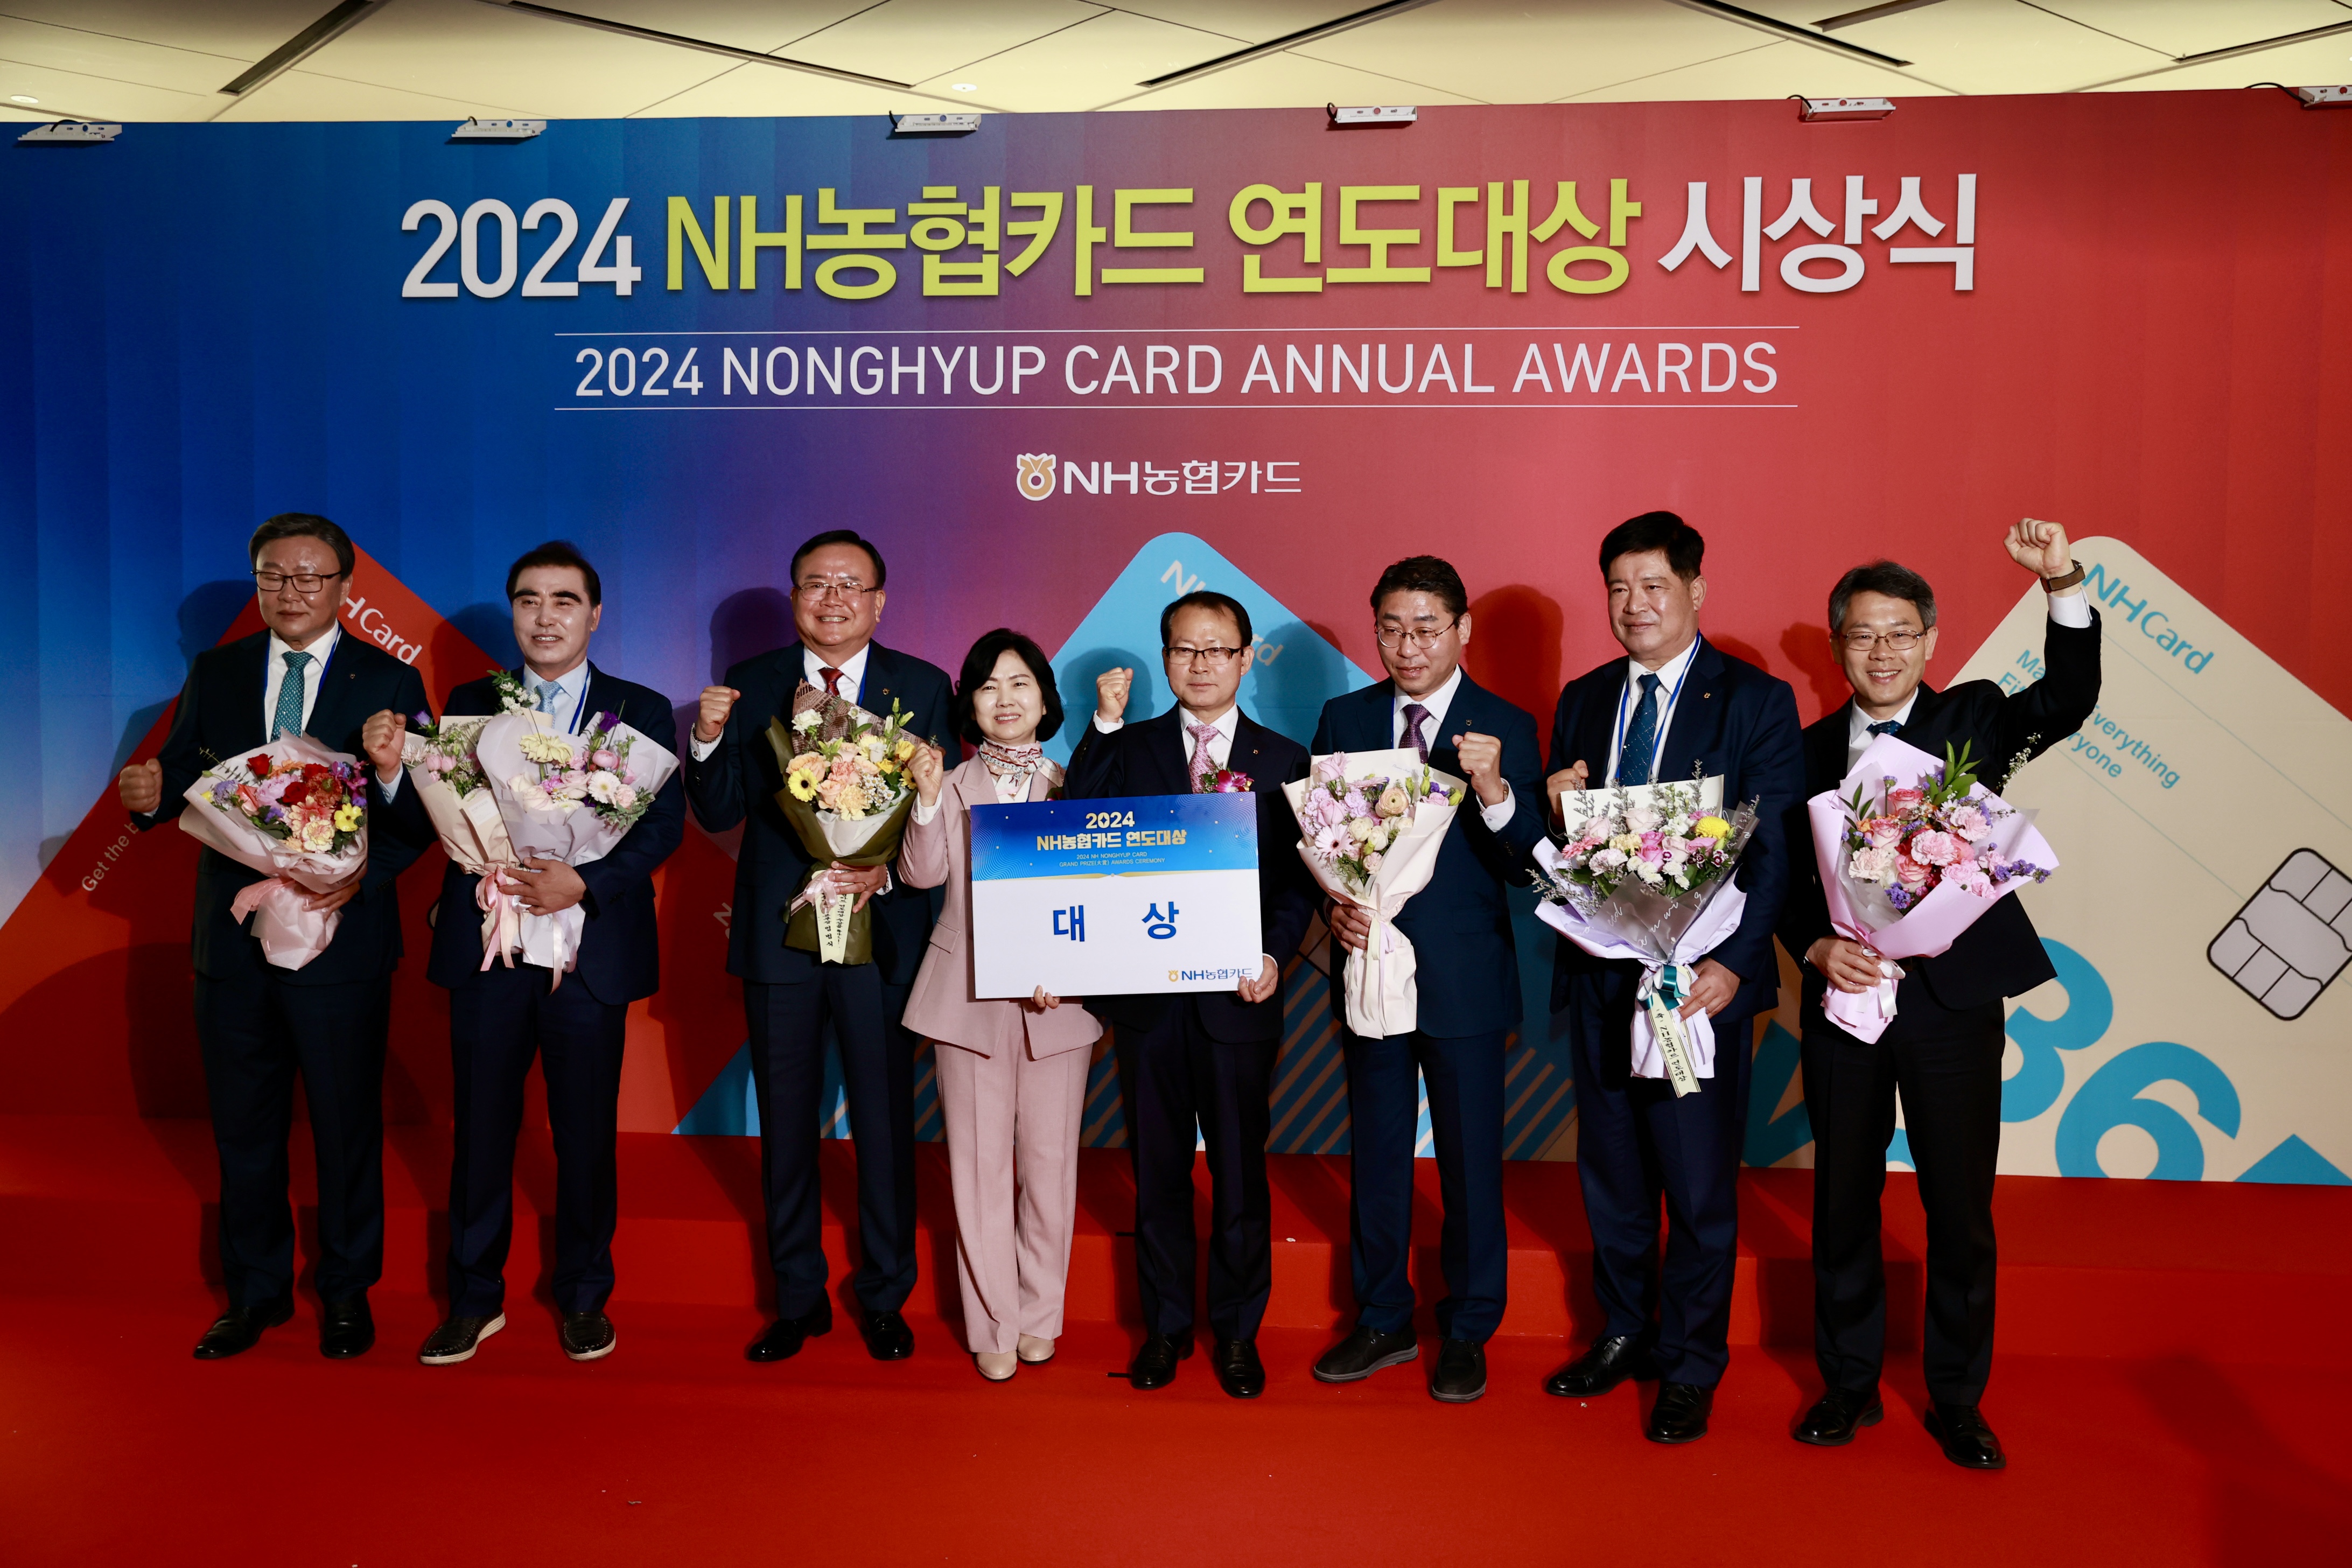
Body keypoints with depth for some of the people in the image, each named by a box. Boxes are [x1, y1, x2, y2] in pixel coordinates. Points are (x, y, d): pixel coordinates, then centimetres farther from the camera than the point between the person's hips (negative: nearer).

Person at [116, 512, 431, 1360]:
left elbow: (423, 818, -10)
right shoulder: (214, 673, 7)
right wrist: (151, 793, -16)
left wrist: (376, 840, -29)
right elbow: (183, 782, 5)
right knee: (243, 1128, 14)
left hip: (341, 936, -3)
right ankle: (255, 1293, 31)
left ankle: (347, 1292, 25)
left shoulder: (389, 682, -4)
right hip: (233, 938, 3)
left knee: (347, 1124, 8)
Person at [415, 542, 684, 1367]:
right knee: (481, 1128, 9)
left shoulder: (641, 710, 5)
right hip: (486, 946, 2)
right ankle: (475, 1297, 25)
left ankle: (584, 1296, 24)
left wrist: (584, 882, -17)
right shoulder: (471, 703, 12)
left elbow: (664, 824, -5)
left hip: (591, 950, -1)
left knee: (586, 1135, 7)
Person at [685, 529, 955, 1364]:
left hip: (883, 929, -1)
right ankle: (799, 1297, 29)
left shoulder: (923, 687, 0)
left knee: (886, 1122, 7)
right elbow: (720, 813, 1)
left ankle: (885, 1298, 25)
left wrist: (887, 873, -18)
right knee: (785, 1123, 12)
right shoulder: (750, 684, 4)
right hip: (778, 930, 2)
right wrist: (709, 739, -16)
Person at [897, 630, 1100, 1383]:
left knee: (1050, 1159, 6)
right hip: (970, 997, 0)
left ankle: (1040, 1316, 22)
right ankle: (994, 1326, 17)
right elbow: (922, 873, -7)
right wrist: (927, 798, -20)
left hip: (1057, 1001, 0)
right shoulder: (951, 786, 5)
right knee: (980, 1163, 4)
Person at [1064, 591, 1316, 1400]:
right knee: (1158, 1169, 12)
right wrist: (1104, 725, -13)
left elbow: (1299, 879, 2)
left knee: (1240, 1172, 8)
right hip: (1149, 995, 1)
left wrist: (1276, 954, -13)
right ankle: (1166, 1324, 28)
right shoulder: (1127, 749, 7)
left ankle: (1238, 1331, 25)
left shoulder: (1284, 761, 5)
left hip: (1238, 998, -1)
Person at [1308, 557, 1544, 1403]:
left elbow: (1526, 865, -13)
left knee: (1470, 1160, 8)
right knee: (1376, 1154, 14)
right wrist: (1334, 905, -13)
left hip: (1463, 981, -3)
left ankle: (1467, 1334, 26)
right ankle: (1383, 1323, 31)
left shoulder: (1505, 727, -4)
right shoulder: (1344, 719, 4)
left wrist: (1493, 788, -30)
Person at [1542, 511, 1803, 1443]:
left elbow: (1774, 849, -9)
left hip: (1701, 977, -5)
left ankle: (1692, 1368, 22)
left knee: (1699, 1184, 4)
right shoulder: (1583, 701, 11)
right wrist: (1553, 808, -9)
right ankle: (1625, 1337, 34)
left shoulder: (1755, 701, -3)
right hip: (1599, 973, 5)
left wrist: (1733, 962, -20)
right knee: (1610, 1172, 16)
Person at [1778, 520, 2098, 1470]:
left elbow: (2067, 702, -14)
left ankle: (1957, 1400, 24)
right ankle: (1849, 1385, 28)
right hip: (1843, 1001, 2)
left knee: (1961, 1211, 7)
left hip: (1953, 1000, -1)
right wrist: (1816, 948, -13)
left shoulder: (1972, 721, 4)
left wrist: (2062, 583, -27)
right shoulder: (1809, 751, 7)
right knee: (1843, 1204, 11)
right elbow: (1784, 880, 6)